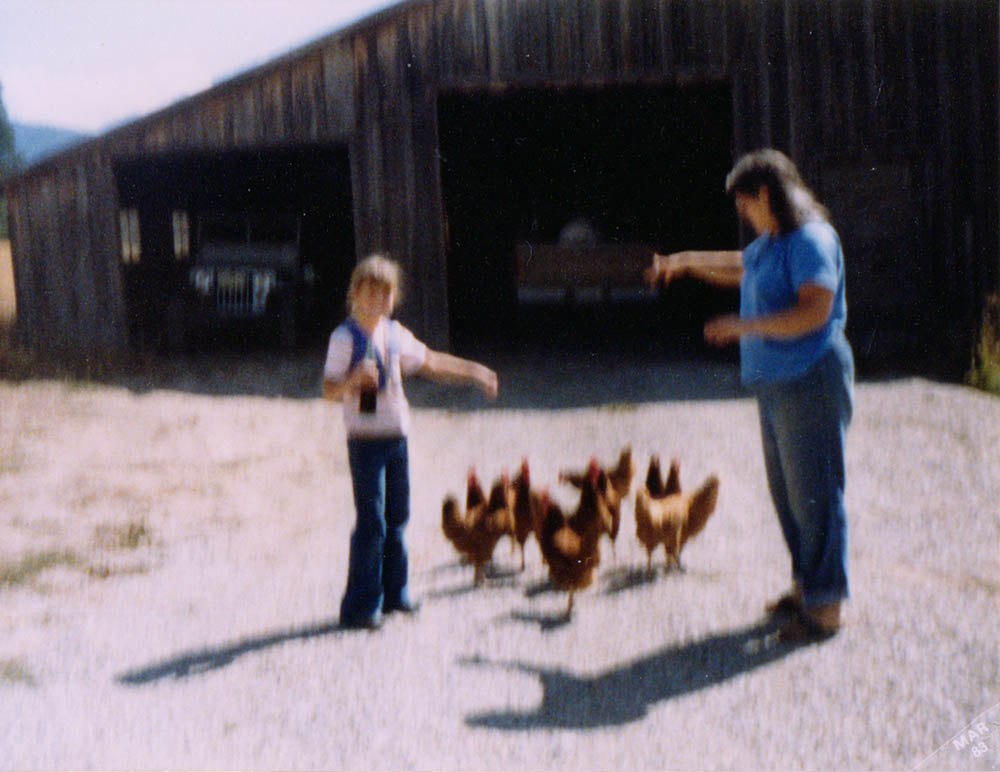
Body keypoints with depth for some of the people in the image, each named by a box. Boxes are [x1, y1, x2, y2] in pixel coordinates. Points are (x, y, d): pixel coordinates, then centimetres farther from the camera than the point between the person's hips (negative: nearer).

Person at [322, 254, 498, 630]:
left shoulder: (394, 333, 9)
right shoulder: (344, 337, -9)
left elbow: (429, 362, 24)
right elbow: (329, 390, -15)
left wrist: (474, 371, 27)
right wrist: (356, 378, -34)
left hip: (397, 437, 7)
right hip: (366, 439, -7)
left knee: (397, 516, 13)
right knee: (371, 521, -7)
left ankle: (393, 592, 27)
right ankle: (359, 606, 2)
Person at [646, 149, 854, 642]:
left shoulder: (812, 240, -15)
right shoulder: (770, 243, 15)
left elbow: (816, 310, -26)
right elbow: (739, 267, 38)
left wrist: (746, 325, -26)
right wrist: (686, 262, 38)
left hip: (810, 382, -10)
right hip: (775, 382, 10)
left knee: (814, 493, -5)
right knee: (786, 490, 15)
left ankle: (826, 605, 2)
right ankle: (804, 585, 27)